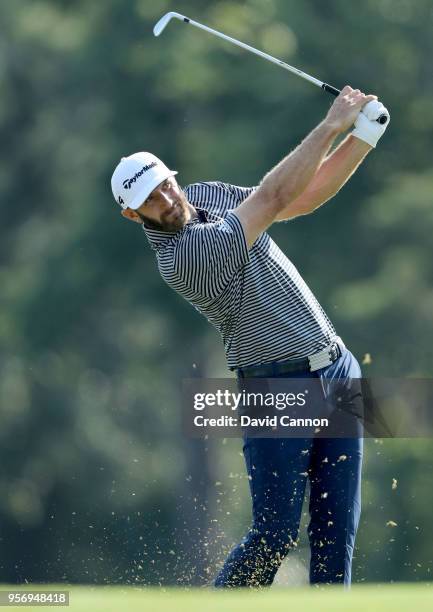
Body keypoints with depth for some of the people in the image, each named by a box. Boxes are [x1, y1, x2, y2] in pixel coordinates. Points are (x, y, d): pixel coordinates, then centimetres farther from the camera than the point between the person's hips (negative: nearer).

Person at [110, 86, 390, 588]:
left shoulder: (207, 195, 7)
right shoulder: (180, 257, -21)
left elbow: (305, 198, 11)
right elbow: (274, 197, -21)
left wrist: (362, 137, -2)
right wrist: (331, 125, -16)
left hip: (337, 369, 8)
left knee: (337, 530, 2)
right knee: (275, 535, -9)